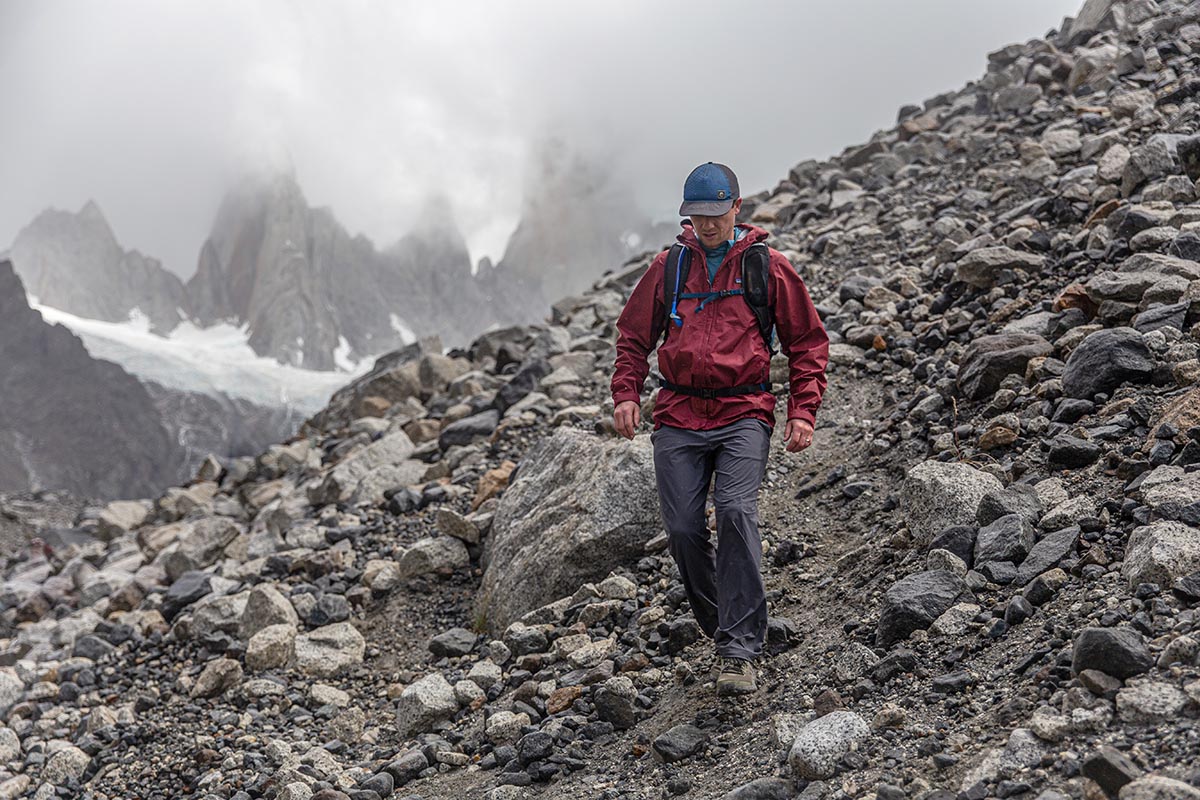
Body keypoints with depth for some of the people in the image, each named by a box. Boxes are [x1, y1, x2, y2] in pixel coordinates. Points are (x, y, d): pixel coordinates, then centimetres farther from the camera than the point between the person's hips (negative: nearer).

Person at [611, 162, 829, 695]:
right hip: (678, 417, 3)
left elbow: (808, 343, 11)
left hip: (743, 415, -3)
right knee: (683, 530, -5)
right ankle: (722, 627, 19)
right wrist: (626, 394, 5)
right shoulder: (668, 267, 12)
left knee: (736, 513, -23)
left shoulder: (768, 267, 6)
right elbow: (633, 335, 21)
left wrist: (803, 412, 0)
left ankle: (740, 651, -21)